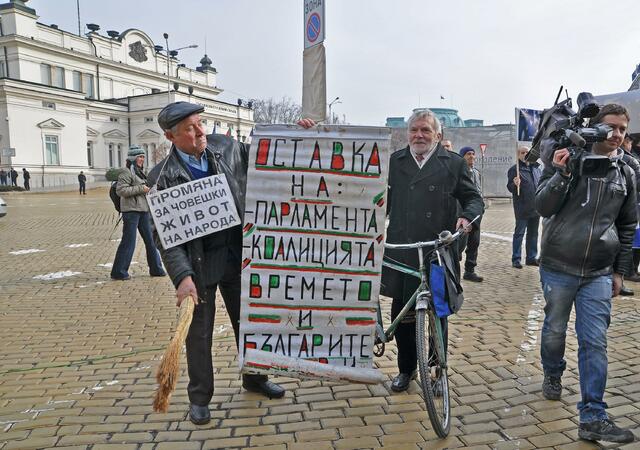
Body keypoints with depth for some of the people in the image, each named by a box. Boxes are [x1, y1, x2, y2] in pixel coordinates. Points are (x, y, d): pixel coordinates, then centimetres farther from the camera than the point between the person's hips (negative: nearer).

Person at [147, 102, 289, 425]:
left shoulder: (227, 147, -2)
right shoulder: (163, 177, -12)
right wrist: (182, 276, -24)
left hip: (238, 254, 4)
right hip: (199, 263, -3)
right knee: (199, 333, 11)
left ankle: (254, 378, 41)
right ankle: (199, 398, 32)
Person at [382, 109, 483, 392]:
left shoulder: (453, 163, 6)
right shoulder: (394, 162, 12)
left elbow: (473, 198, 8)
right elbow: (384, 200, 15)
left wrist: (466, 216, -13)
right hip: (400, 254, 2)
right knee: (401, 315, 9)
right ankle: (406, 369, 29)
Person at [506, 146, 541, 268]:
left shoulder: (536, 168, 12)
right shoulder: (514, 169, -7)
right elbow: (510, 188, -12)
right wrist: (514, 184, -33)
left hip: (536, 208, 6)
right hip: (522, 209, -6)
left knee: (533, 233, 13)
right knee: (519, 233, 0)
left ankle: (531, 257, 22)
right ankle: (516, 259, 5)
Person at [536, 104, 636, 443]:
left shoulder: (626, 173, 9)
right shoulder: (567, 159, -2)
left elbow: (627, 226, 16)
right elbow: (543, 207, -9)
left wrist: (620, 271, 14)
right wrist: (561, 173, -24)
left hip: (598, 274, 2)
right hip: (558, 266, -2)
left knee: (595, 343, -2)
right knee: (554, 331, 12)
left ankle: (593, 418, 4)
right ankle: (553, 374, 41)